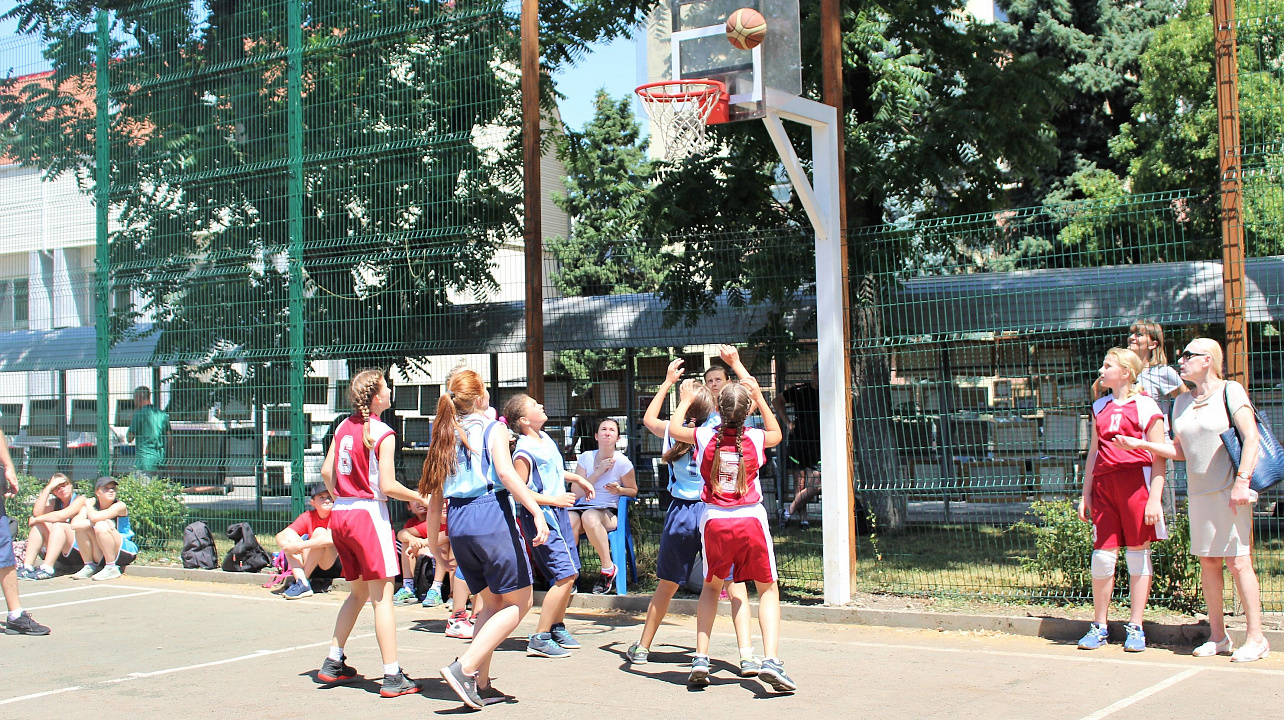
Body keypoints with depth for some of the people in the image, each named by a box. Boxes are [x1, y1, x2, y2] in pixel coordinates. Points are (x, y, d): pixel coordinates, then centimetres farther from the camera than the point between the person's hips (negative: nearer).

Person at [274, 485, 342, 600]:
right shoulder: (308, 517, 5)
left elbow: (331, 539, -30)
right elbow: (280, 536, -3)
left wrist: (299, 545, -29)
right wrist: (287, 546, -27)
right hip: (315, 570, 6)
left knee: (320, 532, -25)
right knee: (290, 535, -8)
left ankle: (301, 582, -23)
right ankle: (303, 584, -26)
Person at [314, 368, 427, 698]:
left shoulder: (344, 427, 9)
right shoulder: (382, 433, -11)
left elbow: (326, 471, 13)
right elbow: (388, 486, -15)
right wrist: (421, 498, -2)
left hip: (340, 514, 7)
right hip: (369, 513, -7)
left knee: (358, 592, 20)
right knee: (382, 596, -5)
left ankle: (333, 663, 22)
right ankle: (392, 676, -6)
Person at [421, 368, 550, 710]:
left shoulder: (447, 435, 15)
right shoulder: (493, 429, -1)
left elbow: (436, 493, 15)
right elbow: (505, 472, -17)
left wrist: (435, 540, 22)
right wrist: (537, 512, -21)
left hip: (458, 525, 7)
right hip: (492, 517, -7)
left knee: (492, 604, 18)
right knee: (519, 602, 2)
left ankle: (480, 681, 9)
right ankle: (465, 668, -11)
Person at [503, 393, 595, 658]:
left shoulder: (544, 438, 9)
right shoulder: (524, 452, -20)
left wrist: (578, 478, 25)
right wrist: (554, 500, -20)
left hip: (558, 512, 9)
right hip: (542, 516, -9)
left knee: (569, 572, 14)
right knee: (565, 574, -14)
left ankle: (558, 628, 30)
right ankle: (539, 639, -9)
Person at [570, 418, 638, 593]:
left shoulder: (622, 462, -2)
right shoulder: (585, 458, 4)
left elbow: (633, 491, 11)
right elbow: (577, 493, -2)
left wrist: (619, 490, -12)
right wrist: (598, 472, -10)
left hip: (609, 511, -2)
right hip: (582, 506, 2)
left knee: (590, 516, -39)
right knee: (568, 521, -35)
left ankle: (608, 569, -22)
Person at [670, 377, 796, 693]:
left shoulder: (704, 437, -4)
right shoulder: (756, 438, -3)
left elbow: (674, 429, 19)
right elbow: (776, 434, 23)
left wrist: (685, 402, 33)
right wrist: (760, 398, 24)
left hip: (715, 521, 1)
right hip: (751, 519, -1)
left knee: (711, 586, 22)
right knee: (768, 589, 9)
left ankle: (700, 659, 12)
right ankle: (771, 659, -10)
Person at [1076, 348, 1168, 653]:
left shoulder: (1145, 406, 0)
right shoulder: (1100, 407, 17)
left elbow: (1159, 458, -3)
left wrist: (1154, 499, -11)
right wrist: (1086, 494, 16)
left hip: (1136, 483, -5)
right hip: (1103, 485, 5)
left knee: (1138, 553, 1)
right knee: (1103, 554, 2)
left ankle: (1135, 628, 9)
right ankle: (1099, 627, 11)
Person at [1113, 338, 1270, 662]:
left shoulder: (1230, 391, -4)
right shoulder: (1182, 402, 14)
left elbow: (1251, 437, -10)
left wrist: (1242, 480, -18)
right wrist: (1139, 444, 6)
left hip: (1230, 491, -6)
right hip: (1199, 492, 6)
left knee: (1238, 561, -7)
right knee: (1208, 562, 8)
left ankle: (1256, 638, 0)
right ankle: (1217, 635, 17)